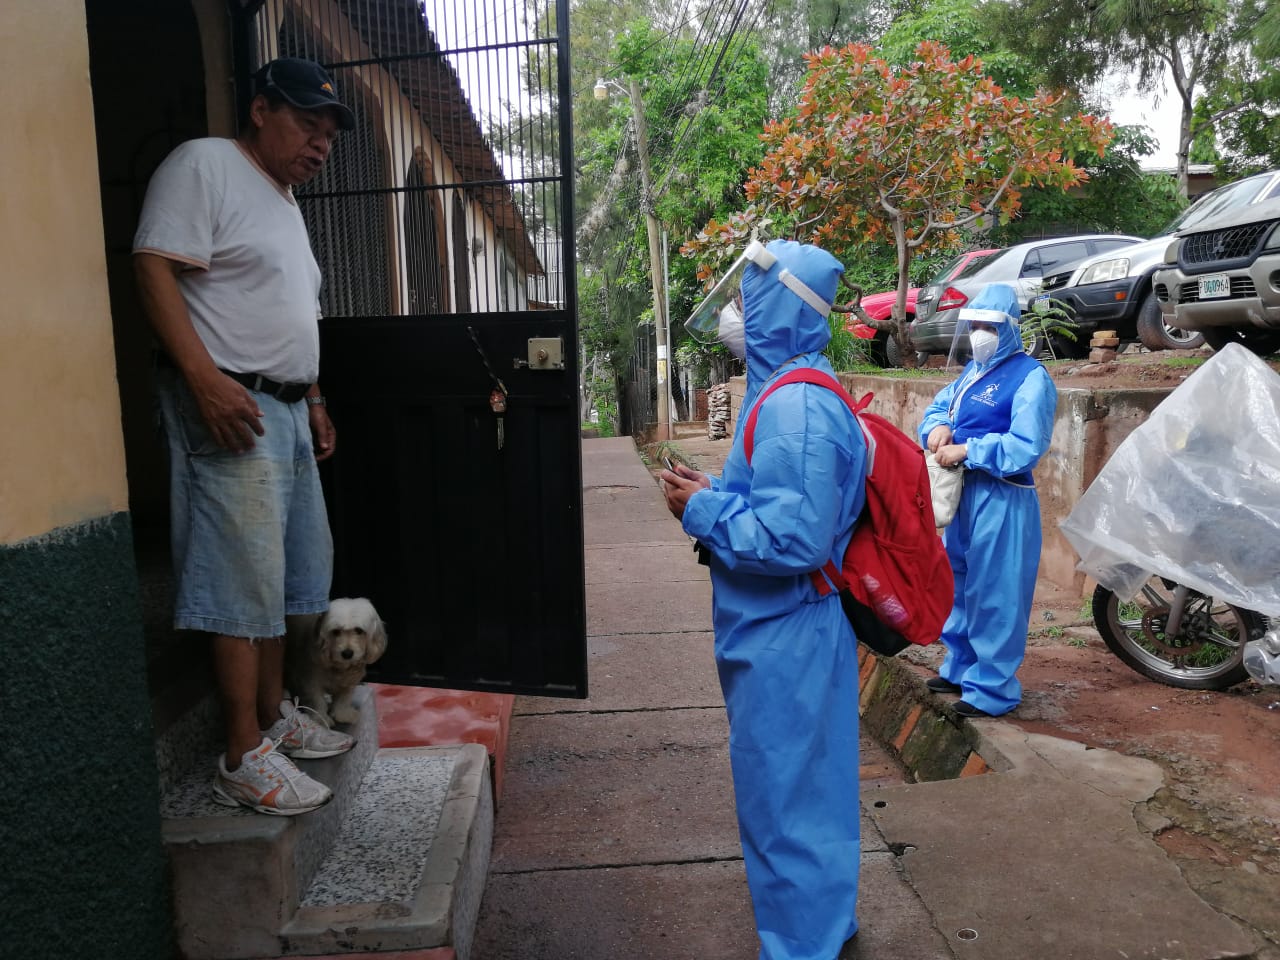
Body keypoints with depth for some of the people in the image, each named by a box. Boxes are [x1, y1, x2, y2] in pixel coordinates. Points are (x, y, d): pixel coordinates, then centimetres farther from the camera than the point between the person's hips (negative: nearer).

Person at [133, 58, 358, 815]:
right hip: (231, 408, -9)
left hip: (287, 409, 10)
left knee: (283, 574, 13)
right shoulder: (205, 164, -5)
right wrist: (207, 380, -25)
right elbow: (155, 268, -15)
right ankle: (244, 758, 1)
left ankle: (275, 714, 25)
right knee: (245, 582, -8)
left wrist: (313, 398, 20)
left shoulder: (285, 200, 23)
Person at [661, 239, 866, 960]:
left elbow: (793, 539, -29)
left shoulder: (795, 406, -24)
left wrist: (703, 511, -17)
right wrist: (716, 490, 6)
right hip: (783, 628, 10)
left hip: (786, 637, -10)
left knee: (785, 796, 6)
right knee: (807, 784, 23)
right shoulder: (791, 390, 9)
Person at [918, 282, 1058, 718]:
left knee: (995, 594, -2)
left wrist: (965, 450, -21)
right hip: (964, 492, 9)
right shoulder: (971, 371, 14)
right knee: (957, 584, 18)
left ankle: (994, 689, 9)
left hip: (1002, 500, -9)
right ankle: (960, 668, 33)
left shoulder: (1030, 376, -12)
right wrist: (937, 429, -7)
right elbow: (937, 408, 17)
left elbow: (1025, 447, -21)